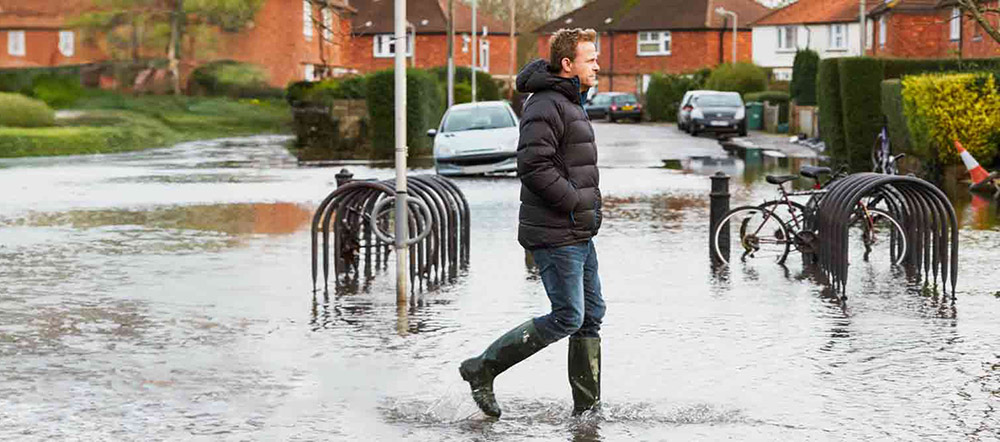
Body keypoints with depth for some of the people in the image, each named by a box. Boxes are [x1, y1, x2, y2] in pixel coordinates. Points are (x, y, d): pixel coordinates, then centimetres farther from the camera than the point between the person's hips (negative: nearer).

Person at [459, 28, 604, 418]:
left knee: (592, 316, 10)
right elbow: (533, 166, -25)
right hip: (555, 235, -10)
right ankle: (482, 368, 1)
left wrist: (588, 204, 14)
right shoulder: (545, 105, -16)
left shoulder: (570, 104, 17)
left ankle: (588, 406, 16)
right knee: (567, 318, -9)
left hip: (579, 234, 10)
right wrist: (578, 203, -20)